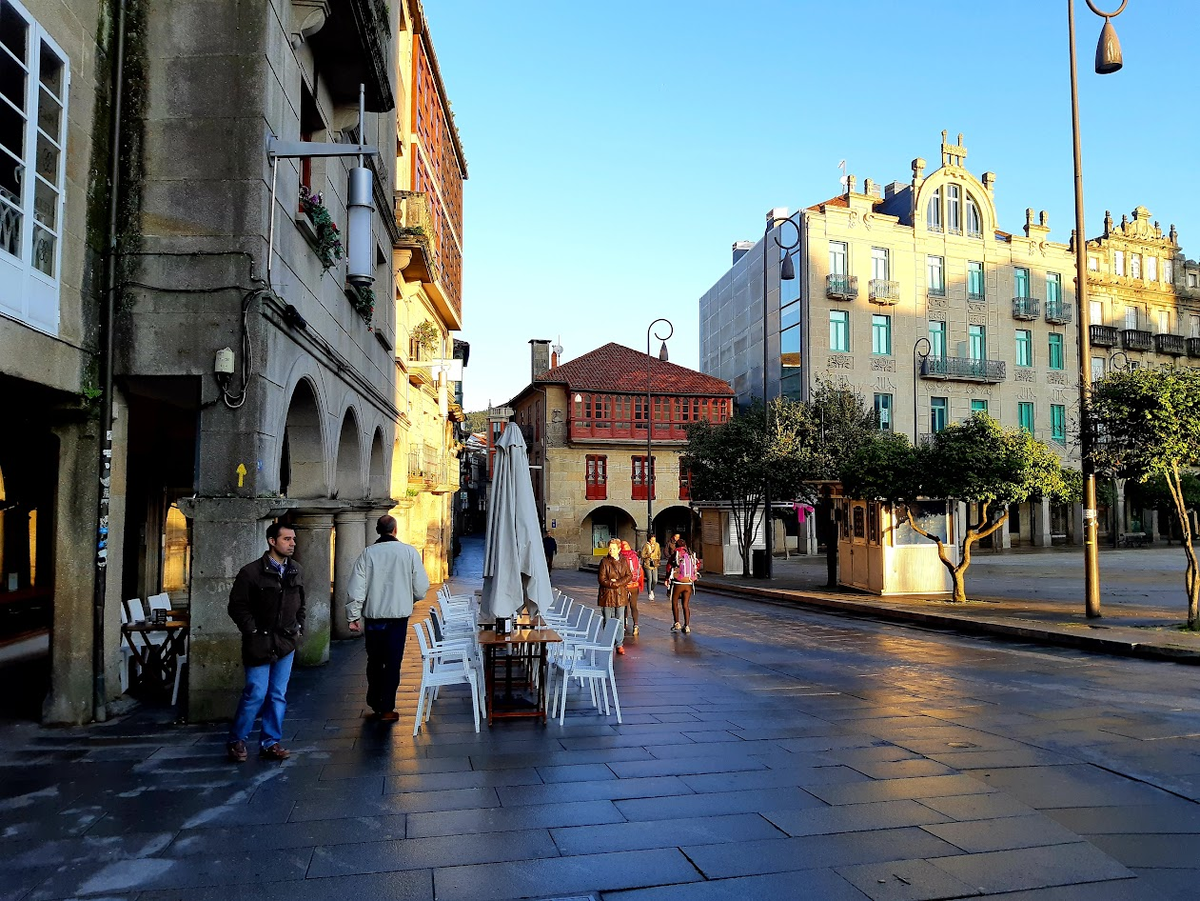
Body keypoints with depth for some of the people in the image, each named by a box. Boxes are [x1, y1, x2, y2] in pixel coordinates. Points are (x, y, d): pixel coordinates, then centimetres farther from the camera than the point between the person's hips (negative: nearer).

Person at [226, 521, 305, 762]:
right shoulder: (251, 572, -9)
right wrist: (253, 632, -11)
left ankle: (270, 743, 19)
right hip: (260, 644, -5)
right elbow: (237, 606, -7)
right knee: (256, 695, -4)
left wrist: (298, 629, 10)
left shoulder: (295, 571, 10)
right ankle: (236, 741, 15)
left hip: (286, 643, 5)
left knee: (278, 695, 9)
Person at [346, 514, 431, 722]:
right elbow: (421, 587, -4)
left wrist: (353, 616, 2)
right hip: (399, 615, -1)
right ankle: (386, 709, 8)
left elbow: (356, 588, -6)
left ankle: (375, 705, 24)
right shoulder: (409, 552, -6)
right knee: (393, 662, 6)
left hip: (373, 616, 1)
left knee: (374, 661, 16)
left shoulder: (367, 554, -4)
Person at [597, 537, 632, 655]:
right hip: (607, 595, -3)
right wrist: (614, 584, -14)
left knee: (620, 621, 4)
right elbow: (602, 580, -9)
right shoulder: (605, 562, -4)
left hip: (620, 595, 3)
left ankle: (620, 645, 10)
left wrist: (616, 582, -12)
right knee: (607, 621, 4)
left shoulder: (624, 561, 7)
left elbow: (629, 576, 1)